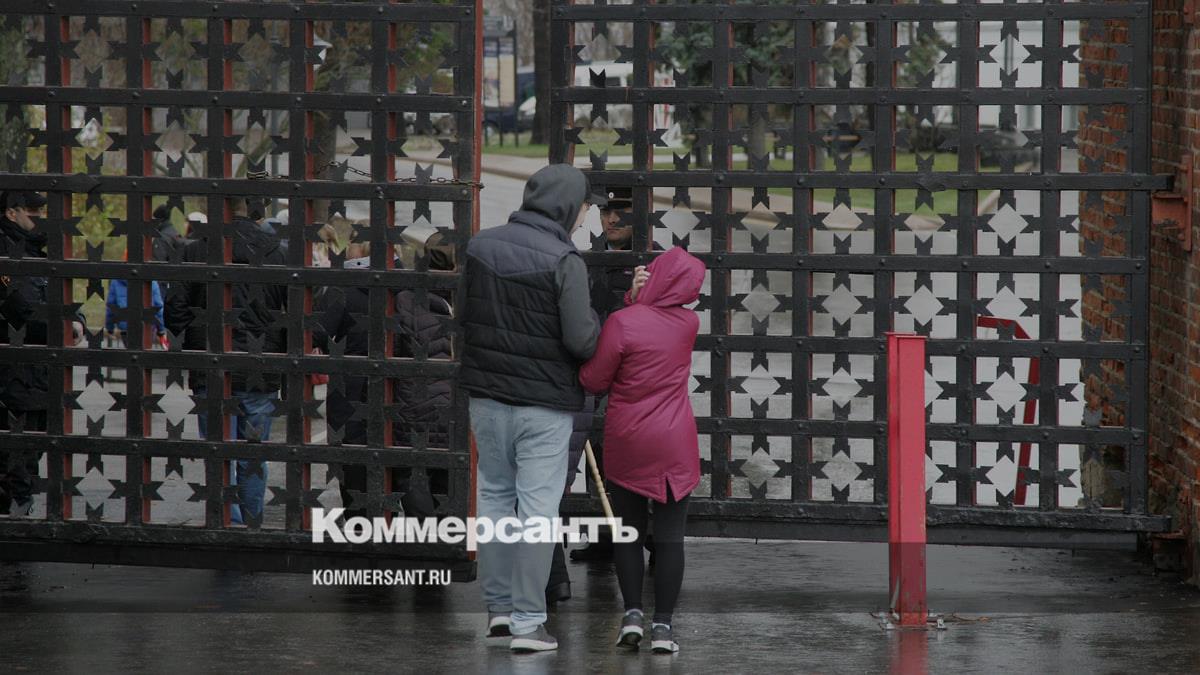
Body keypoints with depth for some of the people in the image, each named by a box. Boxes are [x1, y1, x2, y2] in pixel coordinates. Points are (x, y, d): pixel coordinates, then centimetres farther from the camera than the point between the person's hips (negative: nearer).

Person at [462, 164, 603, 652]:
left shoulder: (480, 246, 3)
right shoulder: (563, 260, -16)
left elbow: (466, 315, 8)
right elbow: (582, 341, -19)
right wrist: (596, 325, 1)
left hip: (485, 395, 6)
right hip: (544, 402, -6)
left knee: (494, 497, 17)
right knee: (537, 508, -1)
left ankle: (499, 607, 23)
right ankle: (527, 621, 0)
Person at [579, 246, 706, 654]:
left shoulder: (623, 324, -14)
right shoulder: (688, 325, -3)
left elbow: (594, 382, -7)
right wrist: (638, 298, -2)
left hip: (626, 443, -1)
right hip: (675, 446, 1)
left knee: (628, 529, 13)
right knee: (669, 535, 4)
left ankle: (632, 613, 5)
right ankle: (663, 626, 1)